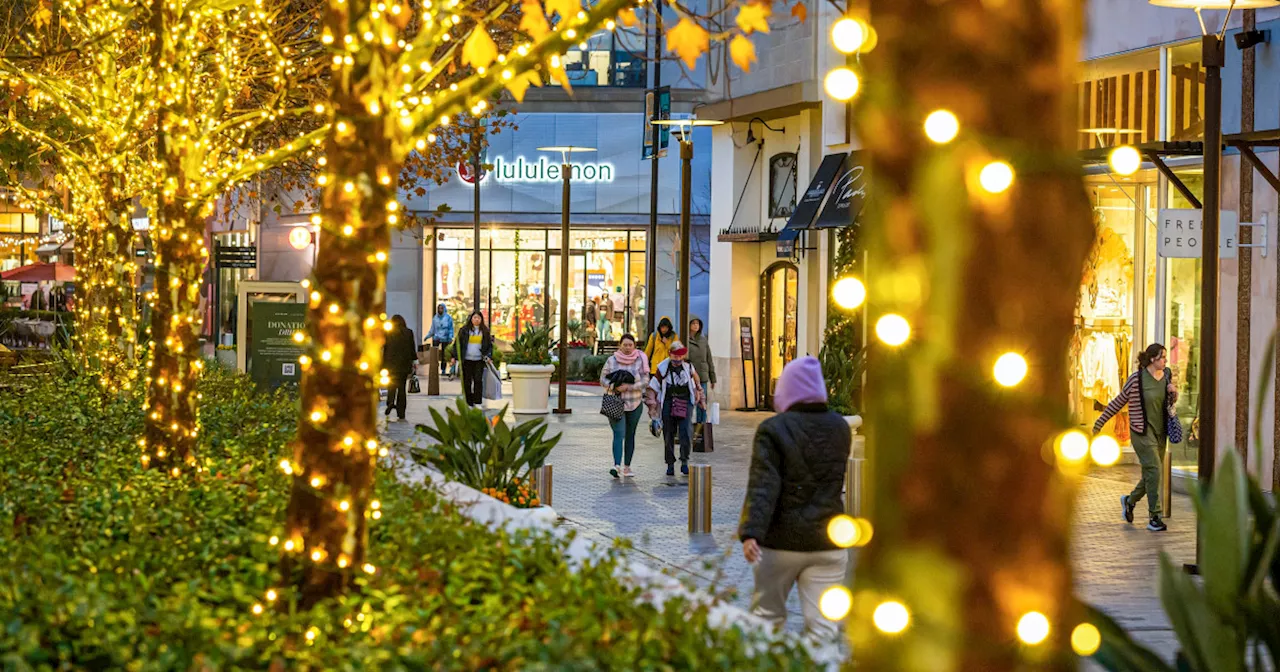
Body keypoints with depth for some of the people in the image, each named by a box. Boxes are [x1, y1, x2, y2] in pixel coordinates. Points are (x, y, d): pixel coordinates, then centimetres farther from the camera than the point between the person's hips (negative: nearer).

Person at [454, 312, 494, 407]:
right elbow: (457, 344, 6)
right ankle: (469, 403, 9)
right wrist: (454, 356, -1)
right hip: (466, 360, 0)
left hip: (479, 360, 0)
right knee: (467, 381, 2)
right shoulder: (464, 330, 3)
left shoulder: (485, 331, 8)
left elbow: (490, 345, 13)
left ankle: (478, 402, 1)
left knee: (478, 380, -5)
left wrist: (488, 356, -2)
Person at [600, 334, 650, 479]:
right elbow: (603, 379, 2)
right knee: (619, 434, -15)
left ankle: (627, 466, 17)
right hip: (615, 403, -2)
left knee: (630, 435, 9)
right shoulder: (611, 360, -1)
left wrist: (628, 387, -18)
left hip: (635, 403, 2)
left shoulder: (640, 361, -2)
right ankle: (617, 465, -25)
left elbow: (645, 381, -6)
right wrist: (614, 386, -17)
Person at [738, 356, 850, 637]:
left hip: (781, 542, -3)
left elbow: (763, 486, -18)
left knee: (768, 617, 14)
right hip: (828, 545, 3)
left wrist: (750, 533, -24)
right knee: (823, 625, 1)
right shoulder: (840, 428, 5)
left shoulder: (773, 430, -9)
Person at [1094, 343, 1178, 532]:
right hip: (1142, 431, -6)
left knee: (1151, 474, 11)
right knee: (1153, 470, -15)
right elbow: (1119, 401, -2)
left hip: (1160, 431, 7)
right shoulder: (1137, 379, -12)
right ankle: (1154, 518, -11)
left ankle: (1130, 500, 37)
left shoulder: (1167, 375, 5)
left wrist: (1174, 393, -4)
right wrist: (1101, 421, 2)